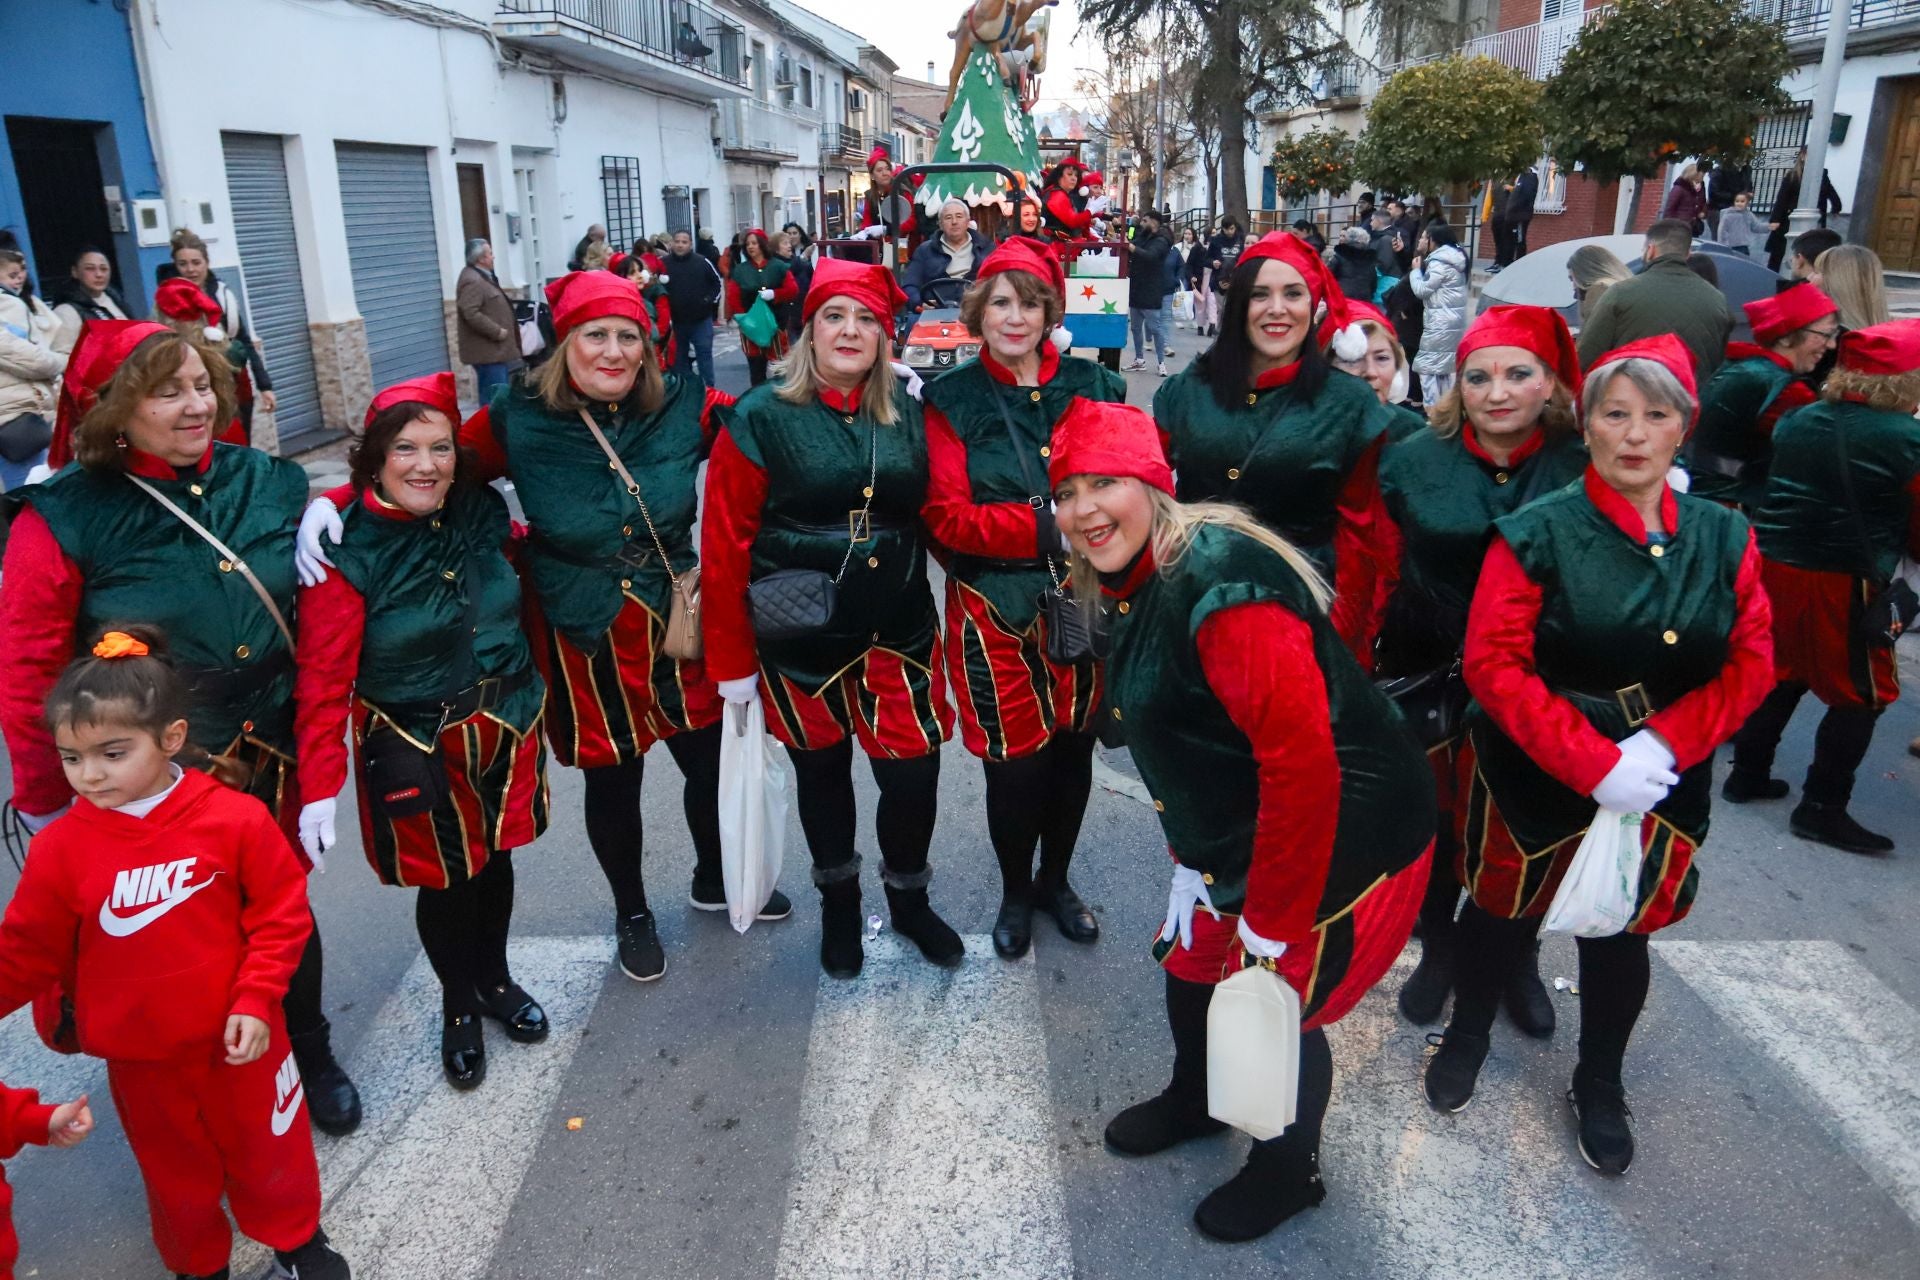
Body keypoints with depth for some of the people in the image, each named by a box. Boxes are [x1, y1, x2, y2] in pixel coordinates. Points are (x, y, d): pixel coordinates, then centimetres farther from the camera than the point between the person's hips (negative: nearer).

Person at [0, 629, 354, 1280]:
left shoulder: (235, 818, -18)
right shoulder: (59, 847, -12)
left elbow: (281, 915, -11)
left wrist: (256, 1001, -16)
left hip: (239, 1040, -1)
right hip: (139, 1059, 2)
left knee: (271, 1153, 19)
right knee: (177, 1177, 23)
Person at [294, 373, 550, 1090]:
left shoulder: (482, 513, -5)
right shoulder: (348, 554, -18)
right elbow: (324, 681, -16)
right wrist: (320, 788, -18)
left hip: (505, 728, 4)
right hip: (415, 753, -4)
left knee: (495, 859, 19)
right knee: (442, 881, 9)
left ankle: (495, 979, 44)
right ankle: (458, 1006, 36)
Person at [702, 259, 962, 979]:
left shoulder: (909, 413, 3)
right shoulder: (761, 419, -8)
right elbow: (724, 546, -8)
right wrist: (731, 659, -7)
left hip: (898, 634, 2)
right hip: (801, 642, -2)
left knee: (913, 773, 2)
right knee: (822, 774, 15)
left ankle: (909, 900, 33)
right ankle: (839, 903, 40)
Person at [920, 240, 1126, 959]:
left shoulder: (1094, 387, 4)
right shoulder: (952, 400, -2)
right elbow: (946, 515, -11)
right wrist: (1047, 525, -23)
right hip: (996, 610, -2)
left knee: (1073, 750, 13)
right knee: (1014, 763, 3)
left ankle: (1055, 880, 39)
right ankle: (1014, 893, 31)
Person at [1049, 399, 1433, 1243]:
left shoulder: (1221, 585, -29)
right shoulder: (1140, 587, 3)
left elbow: (1300, 762, -30)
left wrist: (1272, 924, -22)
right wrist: (1190, 859, 10)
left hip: (1346, 844, -9)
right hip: (1236, 840, 9)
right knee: (1192, 964, 22)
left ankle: (1287, 1171, 37)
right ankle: (1194, 1101, 52)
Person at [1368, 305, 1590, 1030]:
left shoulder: (1585, 469, -7)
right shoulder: (1413, 462, -4)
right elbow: (1385, 575, 2)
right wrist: (1362, 666, 2)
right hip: (1429, 677, 0)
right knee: (1434, 818, 12)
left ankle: (1516, 962, 38)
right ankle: (1437, 951, 37)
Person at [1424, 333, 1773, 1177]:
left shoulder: (1724, 539, -2)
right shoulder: (1538, 533, -13)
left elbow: (1751, 664, -3)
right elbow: (1493, 663, -18)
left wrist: (1661, 747, -19)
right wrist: (1593, 765, -25)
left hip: (1665, 782, 3)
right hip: (1535, 775, -3)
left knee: (1622, 929, 17)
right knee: (1506, 911, 15)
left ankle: (1600, 1084, 40)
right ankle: (1467, 1035, 43)